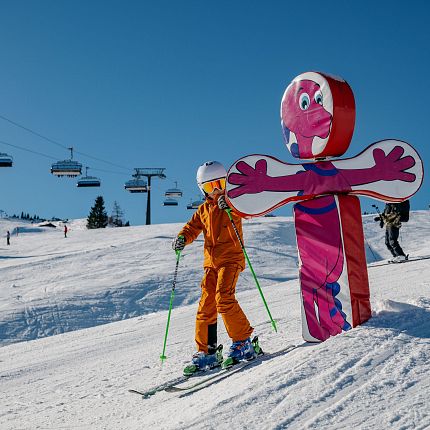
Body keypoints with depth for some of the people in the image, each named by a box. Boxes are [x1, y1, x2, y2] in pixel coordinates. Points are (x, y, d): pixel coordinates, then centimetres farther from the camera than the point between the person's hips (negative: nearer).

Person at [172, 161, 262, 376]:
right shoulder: (203, 209, 18)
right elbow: (193, 227, 15)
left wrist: (229, 205, -39)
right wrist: (182, 238, -6)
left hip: (231, 258, -6)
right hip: (211, 262, 6)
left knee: (223, 298, -21)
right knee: (206, 305, 2)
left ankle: (243, 343, -9)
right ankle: (207, 352, 9)